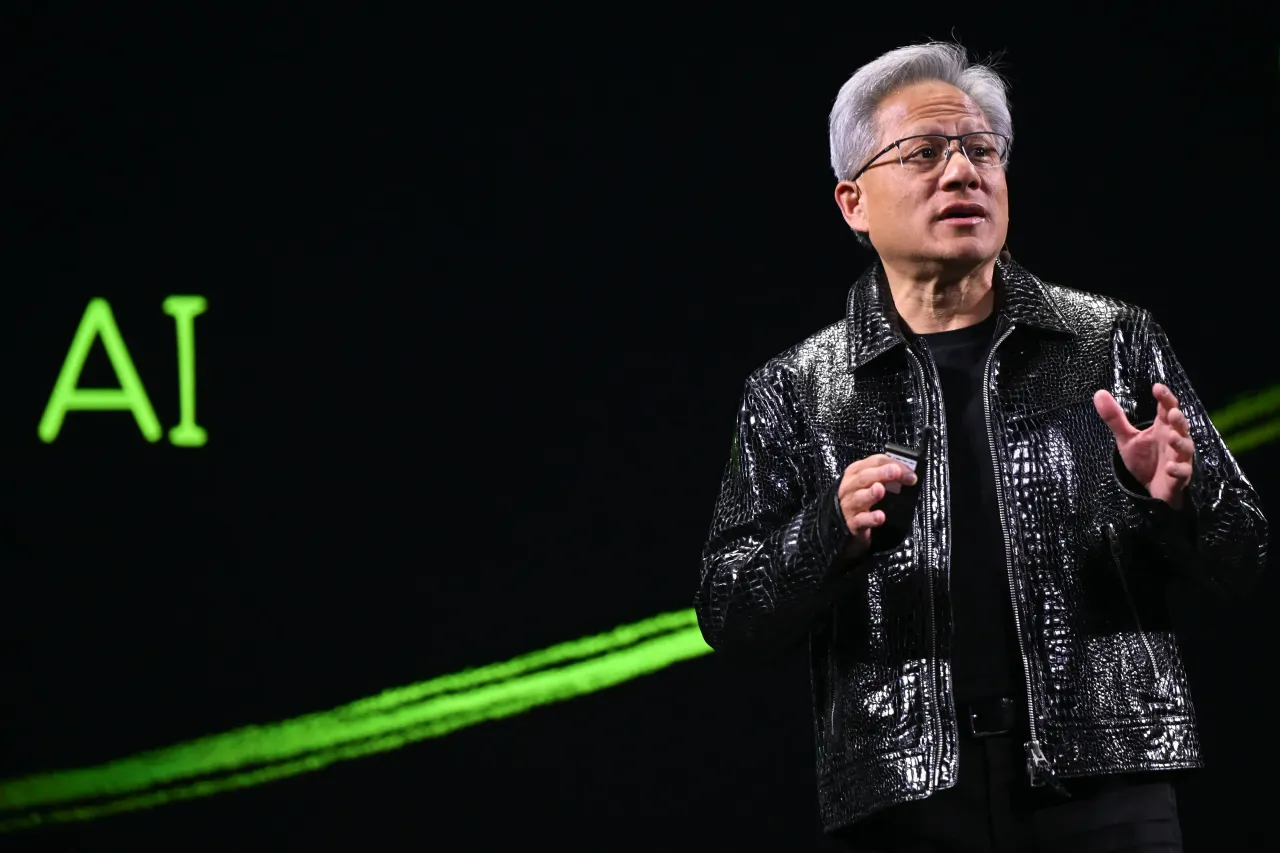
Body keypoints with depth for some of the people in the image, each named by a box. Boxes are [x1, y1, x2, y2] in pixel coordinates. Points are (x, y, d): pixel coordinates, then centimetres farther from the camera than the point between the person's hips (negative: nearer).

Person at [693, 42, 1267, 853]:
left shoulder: (1115, 344, 6)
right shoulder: (794, 394, 5)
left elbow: (1241, 559, 8)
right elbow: (727, 616, 3)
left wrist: (1178, 498, -13)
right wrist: (831, 535, -15)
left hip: (1103, 788, 0)